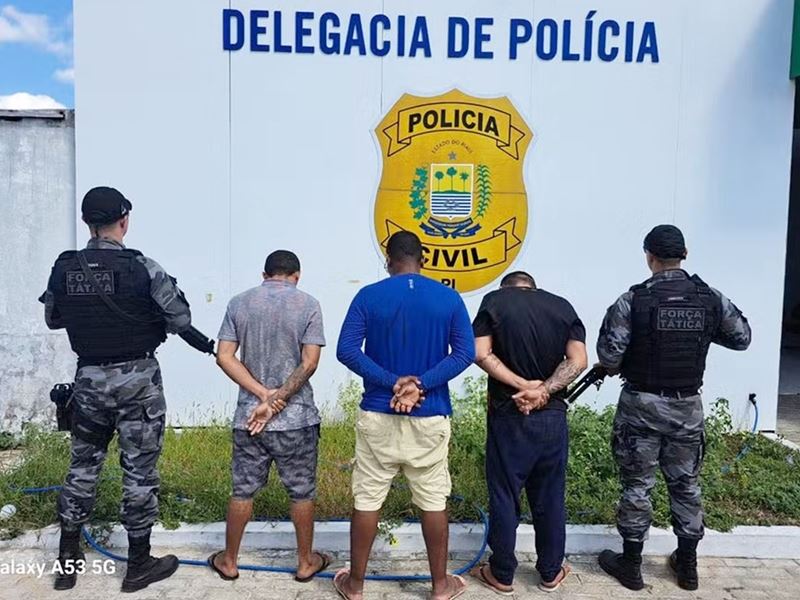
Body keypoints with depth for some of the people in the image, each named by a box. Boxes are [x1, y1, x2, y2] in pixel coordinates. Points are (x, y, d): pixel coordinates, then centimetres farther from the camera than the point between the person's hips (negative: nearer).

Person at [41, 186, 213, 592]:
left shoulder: (63, 268, -2)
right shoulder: (141, 267, -15)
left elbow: (53, 319, 13)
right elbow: (182, 320, -11)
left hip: (89, 378, 4)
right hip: (137, 379, -4)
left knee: (83, 465, 18)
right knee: (139, 470, 6)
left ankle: (67, 559, 29)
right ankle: (138, 565, 18)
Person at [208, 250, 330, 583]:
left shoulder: (239, 303, 3)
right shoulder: (308, 304, -6)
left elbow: (224, 357, -4)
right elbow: (309, 363, -13)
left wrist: (262, 394, -10)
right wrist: (276, 401, -12)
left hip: (248, 414, 3)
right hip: (296, 416, -2)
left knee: (243, 489, 15)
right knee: (302, 492, 12)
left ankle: (229, 560, 30)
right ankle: (306, 562, 25)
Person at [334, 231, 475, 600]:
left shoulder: (369, 296, -3)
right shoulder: (448, 297, 0)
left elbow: (346, 351, -11)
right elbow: (465, 352, -7)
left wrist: (392, 382, -13)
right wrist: (420, 384, -13)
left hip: (377, 416, 0)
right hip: (430, 418, 1)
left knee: (367, 500, 11)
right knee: (433, 501, 13)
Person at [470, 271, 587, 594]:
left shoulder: (494, 300, -1)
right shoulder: (563, 306, 6)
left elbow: (480, 353, -14)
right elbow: (578, 360, -7)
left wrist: (523, 385, -14)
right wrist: (543, 391, -14)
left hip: (508, 415, -2)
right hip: (552, 415, 3)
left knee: (504, 496, 9)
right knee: (550, 497, 15)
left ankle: (502, 575, 21)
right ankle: (551, 572, 28)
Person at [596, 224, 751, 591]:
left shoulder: (632, 301, -15)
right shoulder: (711, 299, -3)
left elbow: (608, 358, -16)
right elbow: (742, 338, 10)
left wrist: (622, 366, 6)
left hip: (642, 405, -3)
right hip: (688, 406, 4)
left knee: (637, 486, 8)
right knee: (686, 484, 17)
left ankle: (630, 565, 20)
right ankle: (687, 565, 30)